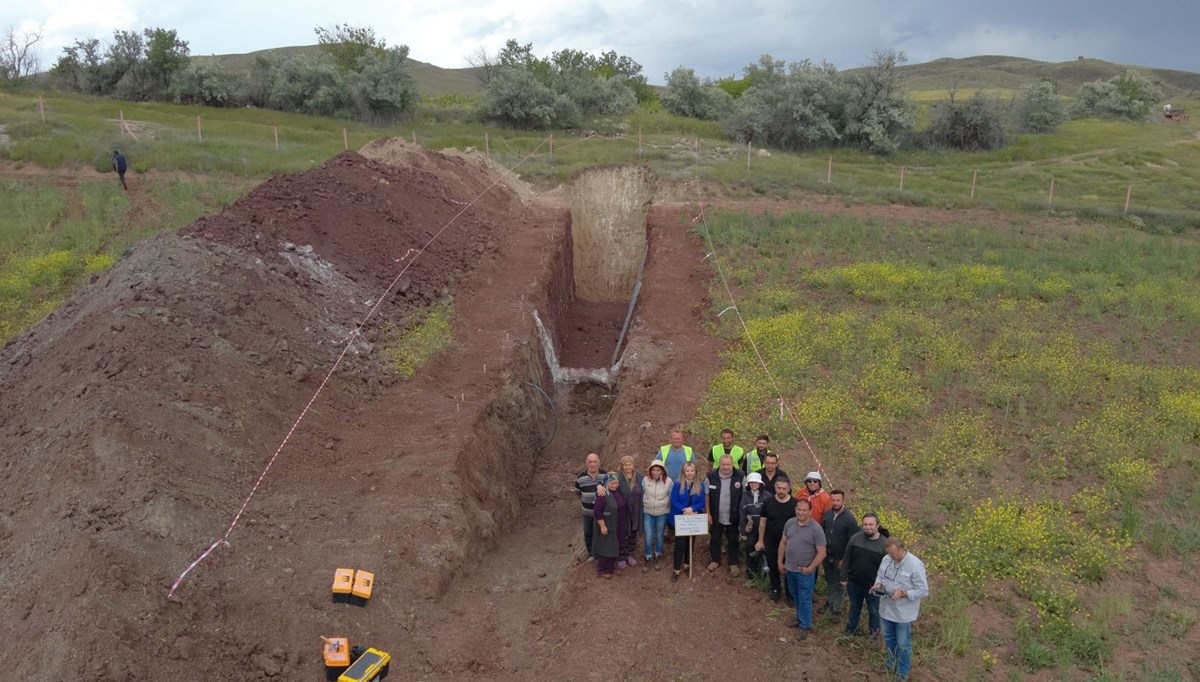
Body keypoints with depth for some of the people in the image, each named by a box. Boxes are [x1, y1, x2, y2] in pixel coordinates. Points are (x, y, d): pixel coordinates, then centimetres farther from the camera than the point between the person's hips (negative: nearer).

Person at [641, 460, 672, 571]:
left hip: (662, 513, 0)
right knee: (648, 537, -1)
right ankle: (647, 559, 18)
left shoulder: (668, 481, -11)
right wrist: (641, 508, 9)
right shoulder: (645, 480, -10)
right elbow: (641, 495, 3)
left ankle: (658, 557, 35)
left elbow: (671, 498, 0)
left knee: (659, 536, 14)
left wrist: (670, 511, 6)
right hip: (648, 512, 0)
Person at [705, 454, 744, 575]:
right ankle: (715, 560, 36)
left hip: (733, 517, -1)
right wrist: (708, 514, -4)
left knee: (733, 540, 14)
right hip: (716, 516, 1)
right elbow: (706, 496, -3)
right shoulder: (711, 476, -11)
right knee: (715, 539, 17)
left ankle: (733, 564, 30)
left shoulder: (740, 476, -13)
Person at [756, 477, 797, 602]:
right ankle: (775, 589, 36)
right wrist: (760, 541, 3)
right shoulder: (768, 503, -8)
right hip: (771, 542, 2)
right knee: (773, 567, 16)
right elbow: (762, 522, 0)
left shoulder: (795, 504, -13)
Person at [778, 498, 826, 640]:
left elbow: (821, 552, -17)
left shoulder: (816, 529, -19)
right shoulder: (789, 523, -4)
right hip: (790, 568, 5)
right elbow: (783, 543, 7)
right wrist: (780, 561, 7)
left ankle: (805, 625, 24)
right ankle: (800, 617, 43)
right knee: (795, 596, 22)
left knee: (804, 599, 8)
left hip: (805, 571, -5)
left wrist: (810, 569, -18)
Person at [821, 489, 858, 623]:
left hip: (839, 558, -5)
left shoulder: (850, 520, -21)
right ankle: (829, 603, 39)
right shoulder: (827, 514, -5)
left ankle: (837, 611, 19)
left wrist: (844, 559, -16)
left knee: (837, 584, 6)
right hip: (827, 555, 5)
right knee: (829, 581, 21)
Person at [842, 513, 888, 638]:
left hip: (873, 585, -2)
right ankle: (851, 630, 43)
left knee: (874, 611, 17)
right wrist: (844, 577, 0)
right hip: (854, 582, 2)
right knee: (854, 607, 23)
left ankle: (874, 634, 39)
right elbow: (846, 559, -2)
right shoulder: (855, 538, -10)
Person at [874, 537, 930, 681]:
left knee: (903, 644, 12)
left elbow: (923, 591, -20)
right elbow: (880, 575, 12)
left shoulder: (915, 565, -25)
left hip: (904, 613, -6)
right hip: (886, 608, 6)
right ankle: (891, 664, 47)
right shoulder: (886, 559, -6)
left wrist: (903, 593, -30)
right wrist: (878, 584, -10)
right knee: (889, 639, 24)